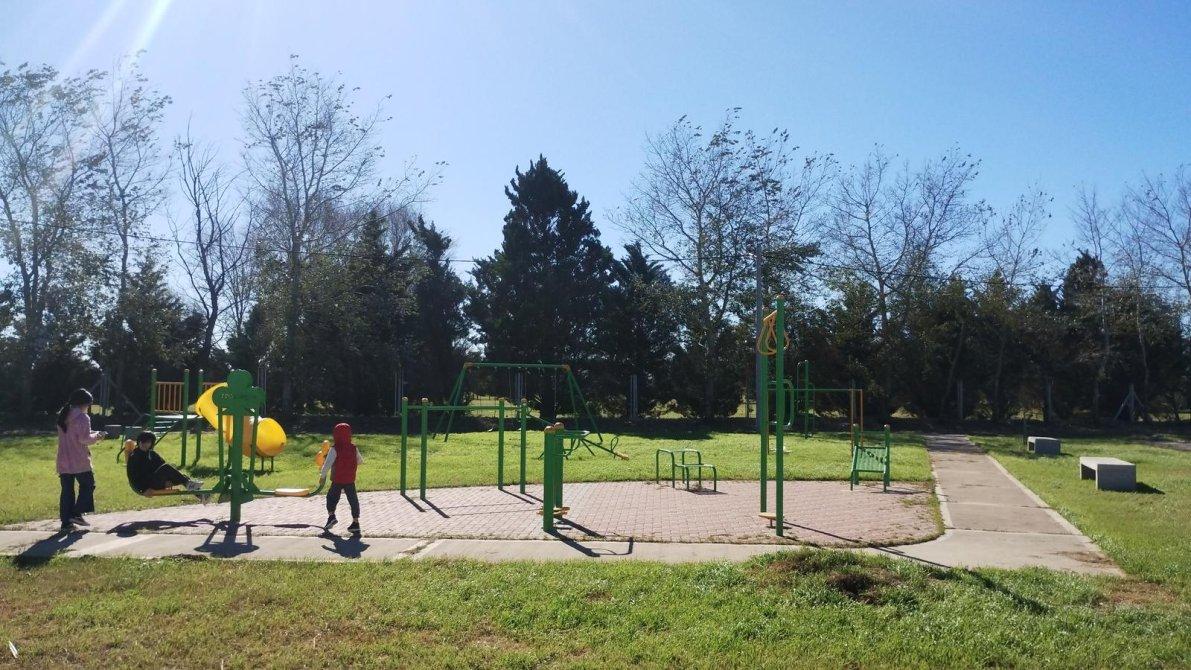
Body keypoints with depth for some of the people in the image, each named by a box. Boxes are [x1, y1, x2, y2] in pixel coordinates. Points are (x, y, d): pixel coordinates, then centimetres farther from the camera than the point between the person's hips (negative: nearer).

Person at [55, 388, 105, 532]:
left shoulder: (62, 416, 13)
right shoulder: (82, 417, -12)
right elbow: (84, 438, -17)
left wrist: (91, 434, 15)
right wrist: (96, 436, 1)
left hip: (63, 461, 7)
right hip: (79, 461, -7)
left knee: (66, 490, 8)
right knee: (87, 485, 9)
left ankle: (66, 522, 8)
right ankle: (77, 513, 0)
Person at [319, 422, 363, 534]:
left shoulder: (334, 449, -10)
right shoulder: (354, 448, 2)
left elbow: (327, 464, -12)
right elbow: (360, 461, 13)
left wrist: (322, 476, -4)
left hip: (337, 480, -3)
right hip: (350, 480, 3)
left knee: (331, 497, 16)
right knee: (353, 500, 5)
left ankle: (331, 515, 2)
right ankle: (355, 522, 3)